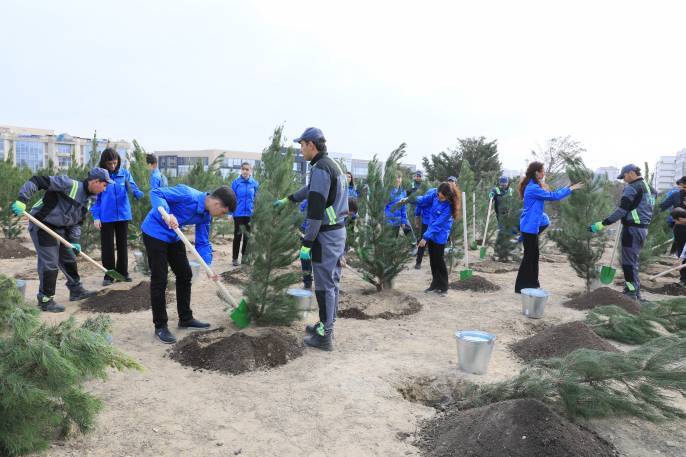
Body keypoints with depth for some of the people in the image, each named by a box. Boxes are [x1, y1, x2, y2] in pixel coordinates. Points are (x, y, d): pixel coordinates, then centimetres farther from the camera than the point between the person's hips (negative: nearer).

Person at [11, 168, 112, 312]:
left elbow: (76, 222, 13)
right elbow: (37, 181, -24)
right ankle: (45, 300, 6)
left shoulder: (87, 200, 7)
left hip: (60, 229, 9)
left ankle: (76, 290, 33)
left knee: (69, 259, 17)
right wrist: (22, 200, -30)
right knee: (49, 264, -7)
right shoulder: (69, 184, -21)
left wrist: (74, 241, 3)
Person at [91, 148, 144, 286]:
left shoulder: (125, 173, -1)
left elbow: (133, 188, -7)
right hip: (106, 217, -2)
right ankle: (108, 275, 16)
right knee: (107, 247, 5)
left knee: (123, 245, 13)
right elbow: (95, 198, 1)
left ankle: (123, 273, 25)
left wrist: (139, 194, -32)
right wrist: (96, 217, -5)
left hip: (123, 215, 2)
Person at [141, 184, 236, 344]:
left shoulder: (205, 216, -2)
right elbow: (155, 193, -28)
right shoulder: (188, 194, -27)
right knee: (159, 281, -6)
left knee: (185, 275, 12)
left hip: (174, 237, 9)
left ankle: (185, 318, 26)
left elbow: (202, 243, 3)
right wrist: (167, 215, -45)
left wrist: (208, 266, -11)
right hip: (155, 233, -9)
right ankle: (160, 326, 6)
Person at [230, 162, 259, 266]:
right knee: (237, 235, 5)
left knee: (247, 236, 11)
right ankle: (235, 258, 14)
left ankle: (244, 257, 23)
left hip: (250, 214, 2)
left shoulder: (255, 183, -3)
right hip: (238, 214, -2)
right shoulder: (236, 182, -7)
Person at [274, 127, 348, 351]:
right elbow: (312, 189, 33)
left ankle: (324, 336, 4)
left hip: (326, 235, -10)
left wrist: (307, 243, -20)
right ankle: (326, 325, 27)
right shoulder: (332, 165, 16)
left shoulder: (320, 169, -17)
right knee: (332, 282, 15)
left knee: (324, 284, -3)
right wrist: (288, 199, 46)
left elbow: (316, 208, -22)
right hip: (338, 231, 10)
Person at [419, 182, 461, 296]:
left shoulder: (448, 207, -24)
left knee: (439, 262, 1)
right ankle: (435, 284, 27)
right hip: (431, 234, 7)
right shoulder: (436, 197, -5)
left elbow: (438, 224, -25)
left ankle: (444, 288, 13)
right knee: (432, 261, 14)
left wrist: (425, 237, -26)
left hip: (439, 237, -7)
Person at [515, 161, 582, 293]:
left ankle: (532, 283, 24)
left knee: (534, 255, 15)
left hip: (532, 226, 10)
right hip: (529, 227, -10)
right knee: (529, 256, -4)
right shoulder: (533, 188, -20)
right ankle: (521, 286, 3)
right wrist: (571, 189, -8)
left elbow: (549, 195, 20)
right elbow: (553, 196, -18)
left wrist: (567, 188, 14)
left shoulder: (534, 186, 12)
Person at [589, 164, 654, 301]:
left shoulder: (632, 188, -13)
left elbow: (622, 210, -20)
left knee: (629, 261, -4)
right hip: (643, 228, 10)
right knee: (633, 260, 18)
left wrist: (602, 224, -21)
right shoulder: (648, 187, 16)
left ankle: (631, 293, -2)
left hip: (632, 228, -9)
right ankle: (635, 292, 24)